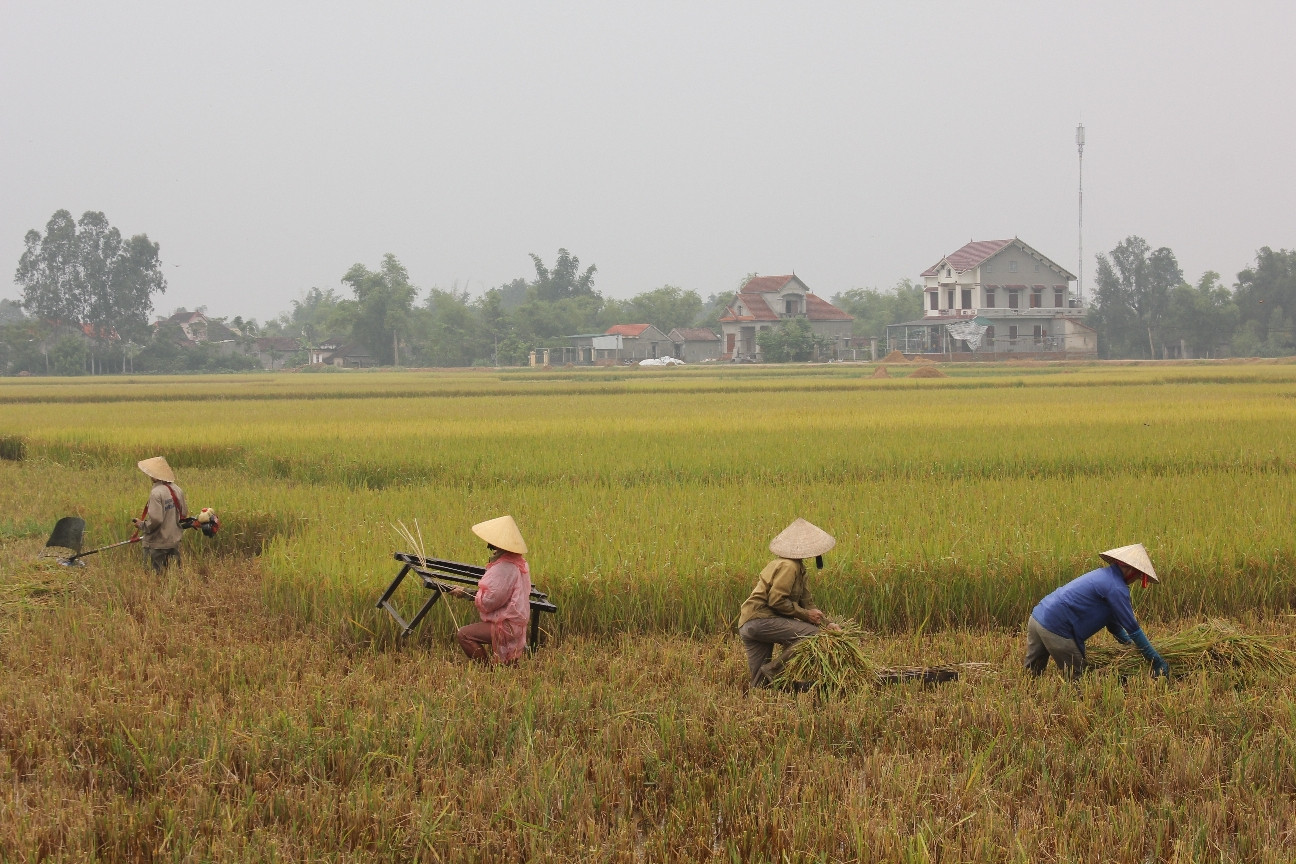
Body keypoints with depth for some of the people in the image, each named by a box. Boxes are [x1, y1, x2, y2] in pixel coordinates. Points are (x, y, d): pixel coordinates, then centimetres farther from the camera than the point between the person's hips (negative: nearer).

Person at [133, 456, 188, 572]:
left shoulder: (156, 493, -21)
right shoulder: (176, 490, 3)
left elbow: (155, 520, -25)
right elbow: (184, 514, 12)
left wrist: (141, 525, -8)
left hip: (157, 545, -8)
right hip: (174, 541, 8)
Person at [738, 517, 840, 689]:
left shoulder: (799, 568, 20)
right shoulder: (788, 566, -13)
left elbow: (806, 602, 21)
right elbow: (776, 600, -20)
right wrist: (806, 614, -13)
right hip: (760, 619, -10)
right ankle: (770, 671, -18)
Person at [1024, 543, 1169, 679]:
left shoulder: (1104, 574, 20)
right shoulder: (1117, 588, -10)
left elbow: (1111, 617, 33)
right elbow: (1133, 628, -7)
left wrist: (1128, 643, 38)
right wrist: (1157, 661, 0)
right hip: (1055, 628, -10)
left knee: (1031, 676, 14)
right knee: (1076, 678, 2)